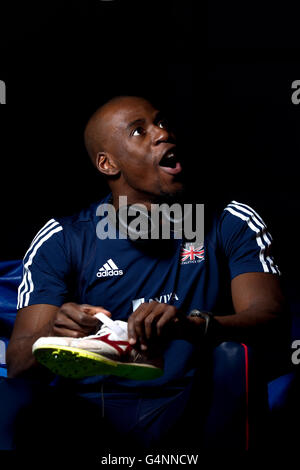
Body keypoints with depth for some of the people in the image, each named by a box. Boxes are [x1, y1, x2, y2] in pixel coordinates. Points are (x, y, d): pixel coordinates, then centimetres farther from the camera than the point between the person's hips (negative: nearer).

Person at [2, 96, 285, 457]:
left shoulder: (231, 223, 7)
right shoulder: (61, 240, 6)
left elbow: (270, 316, -9)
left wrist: (191, 326, -32)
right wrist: (53, 335, -27)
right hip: (87, 412, 0)